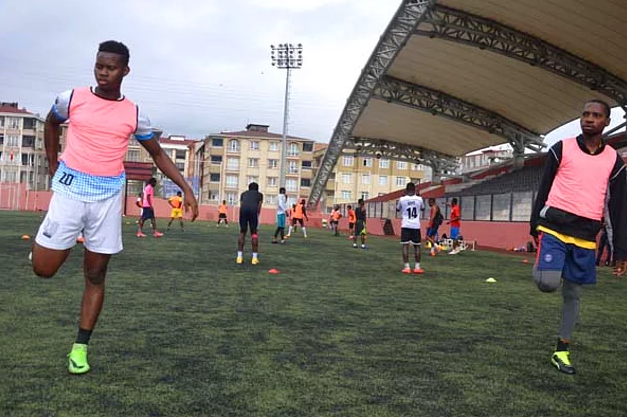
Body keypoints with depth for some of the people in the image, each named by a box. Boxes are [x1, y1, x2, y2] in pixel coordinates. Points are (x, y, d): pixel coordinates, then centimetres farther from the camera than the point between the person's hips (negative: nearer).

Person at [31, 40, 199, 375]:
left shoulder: (133, 114, 1)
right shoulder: (71, 99, 0)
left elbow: (158, 154, 11)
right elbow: (51, 123, 21)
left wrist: (186, 189, 2)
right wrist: (52, 163, 15)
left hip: (108, 199, 0)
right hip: (69, 191, 0)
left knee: (96, 275, 3)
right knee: (43, 268, -3)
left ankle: (80, 347, 13)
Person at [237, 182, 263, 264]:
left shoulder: (244, 193, 36)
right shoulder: (259, 194, 32)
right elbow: (259, 206, 16)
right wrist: (257, 217, 16)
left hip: (244, 209, 1)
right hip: (253, 210, -1)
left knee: (242, 232, 13)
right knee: (254, 233, 10)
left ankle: (239, 257, 9)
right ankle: (254, 257, 7)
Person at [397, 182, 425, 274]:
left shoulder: (402, 199, -5)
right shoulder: (419, 199, -2)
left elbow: (397, 209, 14)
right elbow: (423, 209, 19)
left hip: (405, 226, -1)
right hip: (416, 226, 2)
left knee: (405, 245, -1)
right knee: (417, 246, 11)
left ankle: (407, 267, -6)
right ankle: (417, 267, 12)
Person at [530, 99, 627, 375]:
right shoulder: (561, 149, 2)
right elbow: (544, 189, 7)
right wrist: (535, 226, 4)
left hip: (586, 236, 3)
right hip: (555, 226, -2)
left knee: (573, 294, 7)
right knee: (548, 283, -20)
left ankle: (562, 351, 19)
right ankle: (542, 267, 16)